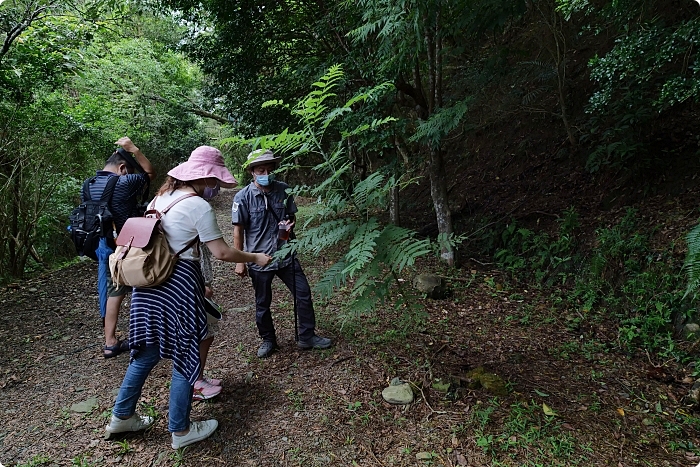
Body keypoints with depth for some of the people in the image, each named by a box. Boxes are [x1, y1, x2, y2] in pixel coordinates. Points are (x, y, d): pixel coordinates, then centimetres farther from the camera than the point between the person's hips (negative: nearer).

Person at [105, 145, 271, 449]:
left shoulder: (162, 197, 11)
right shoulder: (199, 206, -13)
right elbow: (221, 253, -14)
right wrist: (255, 258, 0)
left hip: (150, 281, 8)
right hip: (178, 284, -8)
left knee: (147, 350, 21)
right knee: (186, 355, 6)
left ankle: (121, 416, 34)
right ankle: (180, 431, 18)